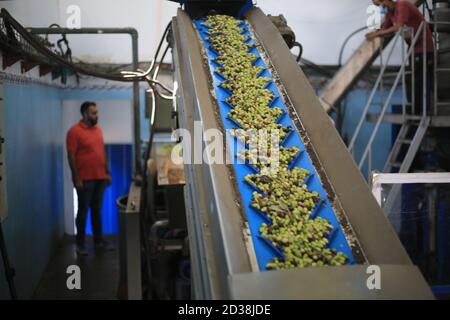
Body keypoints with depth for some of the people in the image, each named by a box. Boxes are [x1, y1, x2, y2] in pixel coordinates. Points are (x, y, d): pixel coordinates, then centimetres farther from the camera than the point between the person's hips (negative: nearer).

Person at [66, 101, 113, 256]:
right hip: (85, 179, -6)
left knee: (97, 210, 14)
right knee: (83, 211, 3)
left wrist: (107, 172, 12)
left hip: (100, 178, 6)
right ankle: (80, 243, 14)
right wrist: (76, 178, -16)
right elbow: (71, 156, -13)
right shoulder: (74, 131, -11)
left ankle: (99, 240, 23)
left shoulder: (98, 129, 10)